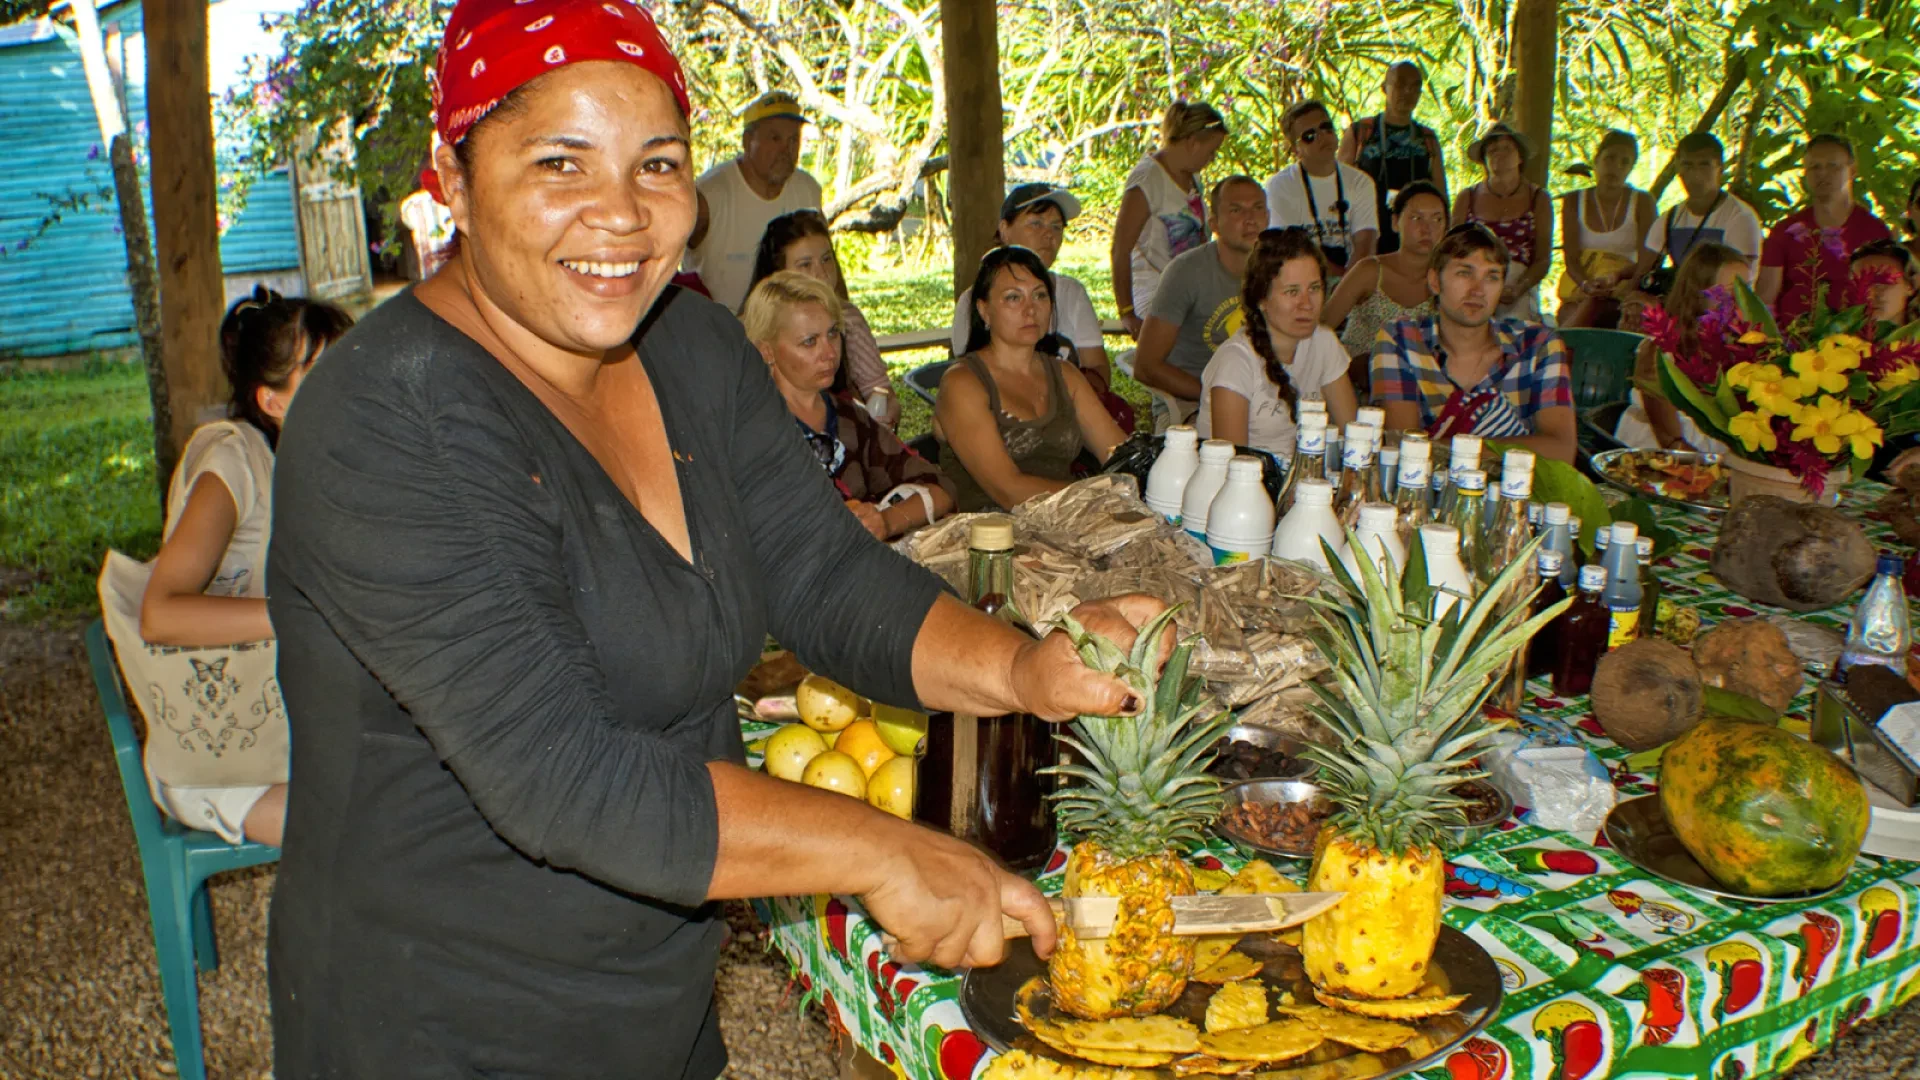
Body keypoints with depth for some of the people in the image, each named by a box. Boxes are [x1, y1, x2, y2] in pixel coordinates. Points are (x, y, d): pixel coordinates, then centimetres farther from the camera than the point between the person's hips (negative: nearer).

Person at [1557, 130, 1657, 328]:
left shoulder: (1643, 202, 6)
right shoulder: (1574, 201, 9)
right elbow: (1571, 258, 0)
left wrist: (1615, 276, -23)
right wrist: (1587, 285, -22)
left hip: (1622, 288, -1)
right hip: (1578, 288, 1)